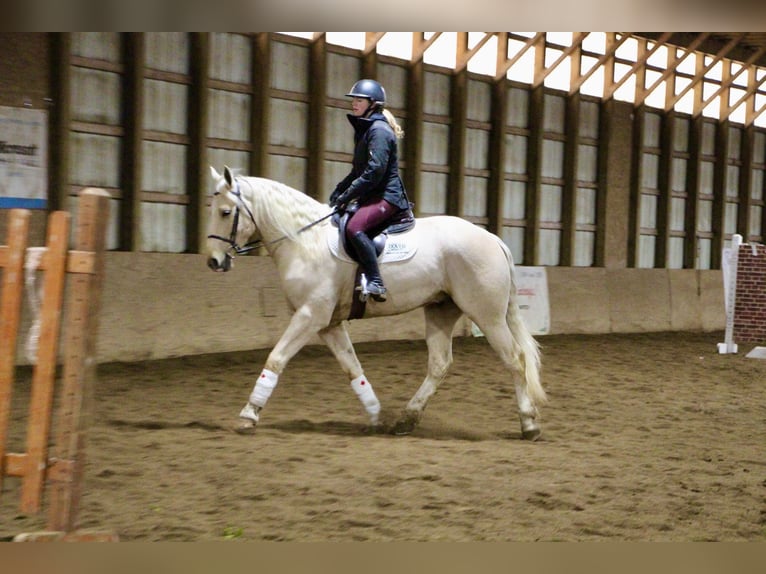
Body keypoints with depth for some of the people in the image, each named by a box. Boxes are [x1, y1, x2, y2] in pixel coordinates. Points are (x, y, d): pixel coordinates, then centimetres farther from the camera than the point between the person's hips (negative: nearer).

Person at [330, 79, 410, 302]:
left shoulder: (379, 130, -12)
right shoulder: (363, 130, 19)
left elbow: (374, 171, -21)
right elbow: (358, 171, 24)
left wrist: (347, 195, -18)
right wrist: (339, 190, 9)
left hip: (386, 195, -11)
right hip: (371, 196, 11)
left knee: (354, 227, -32)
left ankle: (376, 283, -35)